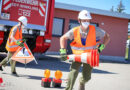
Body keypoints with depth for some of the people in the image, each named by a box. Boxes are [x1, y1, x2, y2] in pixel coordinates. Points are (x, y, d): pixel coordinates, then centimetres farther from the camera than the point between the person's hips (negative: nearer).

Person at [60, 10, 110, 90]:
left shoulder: (95, 30, -18)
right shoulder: (74, 31, -16)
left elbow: (107, 37, -7)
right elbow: (63, 38, -4)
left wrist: (101, 47, -21)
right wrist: (63, 51, -16)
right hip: (77, 55, 0)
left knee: (86, 77, 2)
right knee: (74, 71, -21)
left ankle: (82, 83, 39)